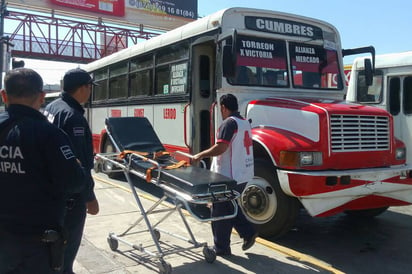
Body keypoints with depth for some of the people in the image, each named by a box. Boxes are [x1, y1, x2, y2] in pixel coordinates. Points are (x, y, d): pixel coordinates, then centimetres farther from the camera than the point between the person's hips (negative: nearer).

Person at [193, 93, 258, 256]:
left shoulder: (229, 123, -15)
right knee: (232, 208, 24)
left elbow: (220, 148, -24)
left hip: (229, 177, -9)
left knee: (220, 212, 3)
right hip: (243, 175, 9)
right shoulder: (245, 122, 14)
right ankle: (248, 232, 20)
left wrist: (200, 155, -12)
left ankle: (221, 248, 12)